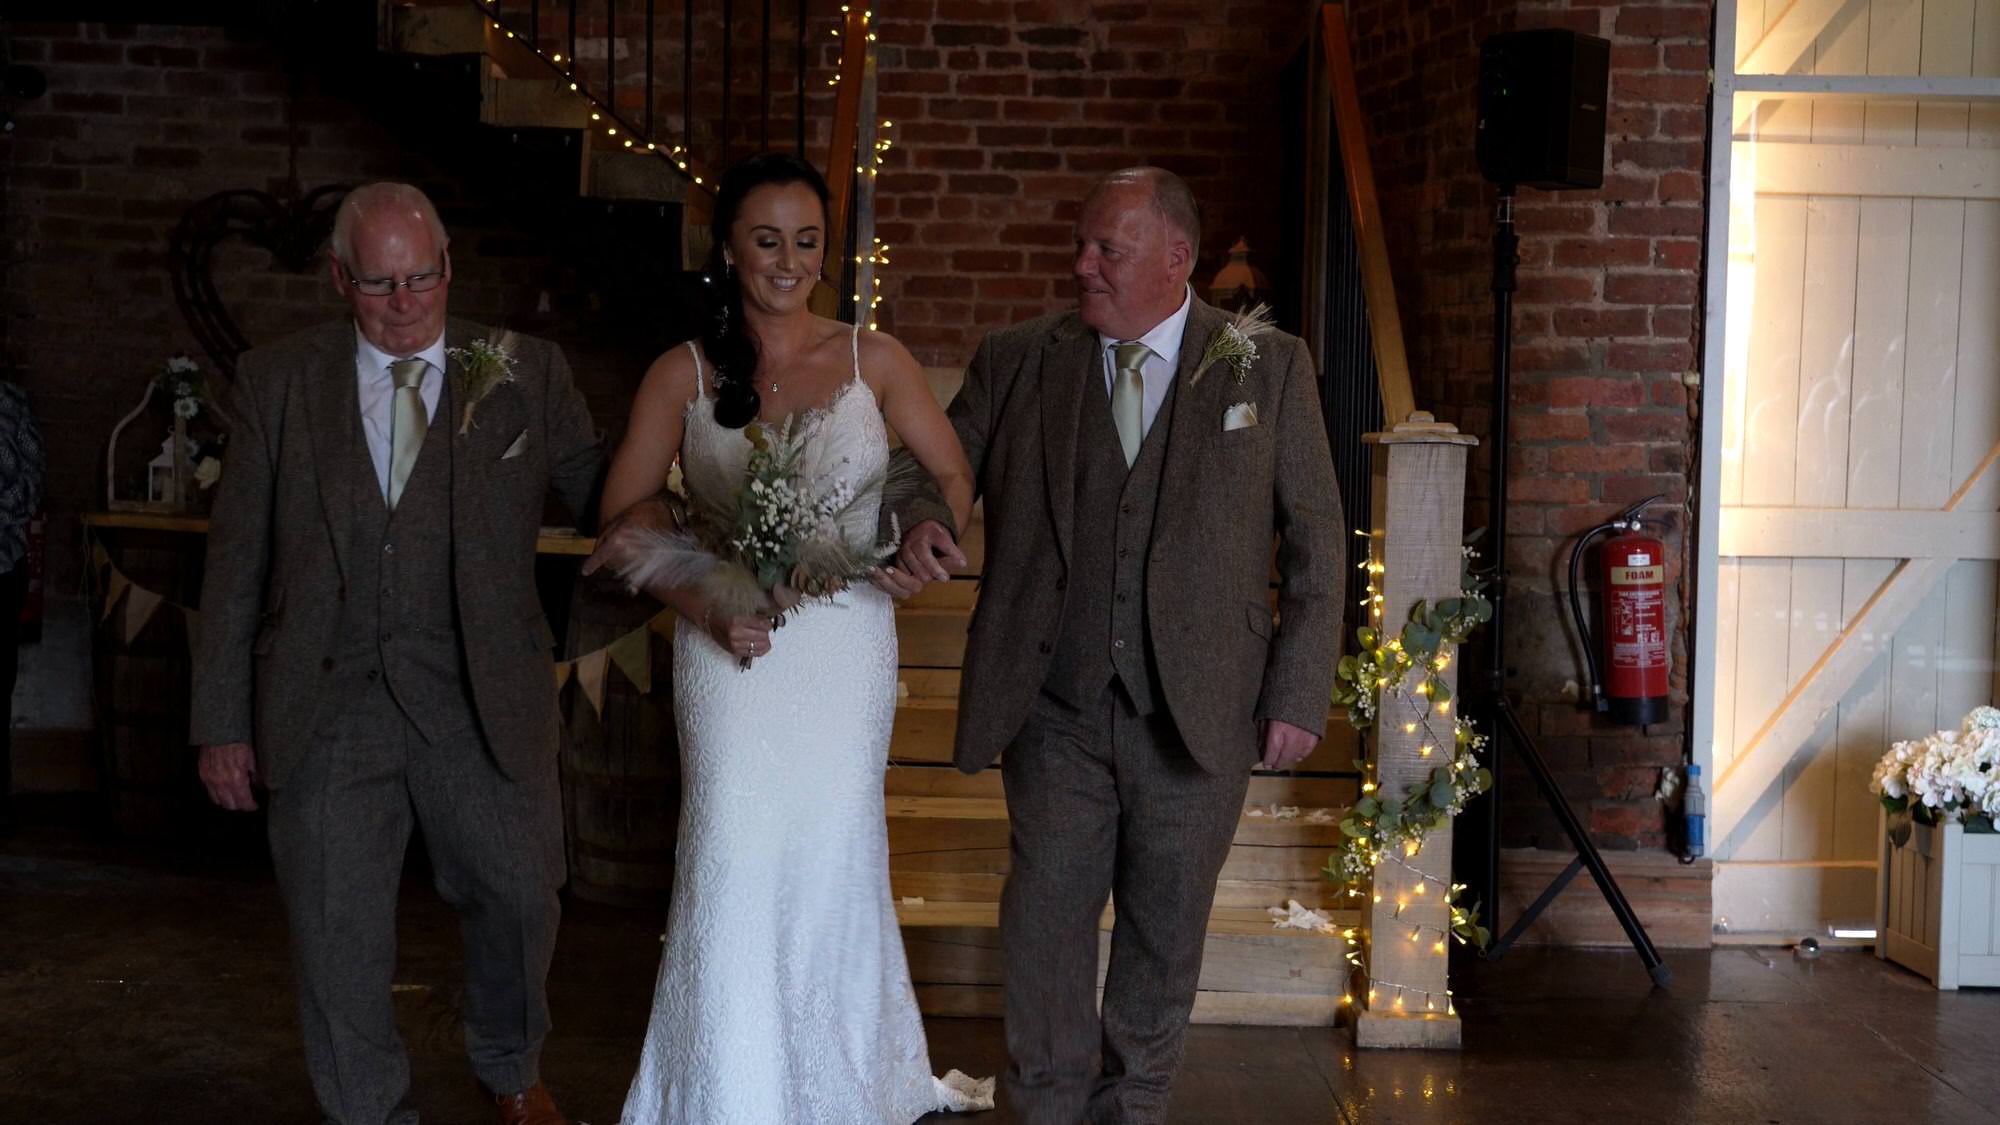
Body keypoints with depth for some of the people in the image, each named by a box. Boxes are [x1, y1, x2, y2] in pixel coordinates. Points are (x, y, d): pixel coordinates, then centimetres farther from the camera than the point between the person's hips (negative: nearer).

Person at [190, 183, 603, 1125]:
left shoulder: (527, 373, 2)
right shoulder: (277, 380, 3)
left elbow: (610, 500, 2)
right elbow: (235, 561, 4)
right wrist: (222, 724, 2)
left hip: (483, 703, 0)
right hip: (327, 711, 0)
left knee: (517, 902, 14)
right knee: (338, 940, 7)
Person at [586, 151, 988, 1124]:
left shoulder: (873, 360, 3)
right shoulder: (683, 374, 0)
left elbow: (952, 477, 9)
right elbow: (623, 524, -3)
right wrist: (707, 610, -16)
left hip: (849, 647, 1)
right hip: (732, 646, -1)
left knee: (836, 857, 10)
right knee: (734, 861, -2)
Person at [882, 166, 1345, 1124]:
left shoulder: (1269, 366, 2)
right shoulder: (1015, 362, 4)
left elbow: (1315, 538, 3)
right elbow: (938, 475, 9)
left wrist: (1298, 694, -2)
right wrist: (917, 526, -16)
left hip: (1198, 713, 0)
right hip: (1054, 710, 1)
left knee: (1166, 933, 12)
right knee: (1044, 922, 2)